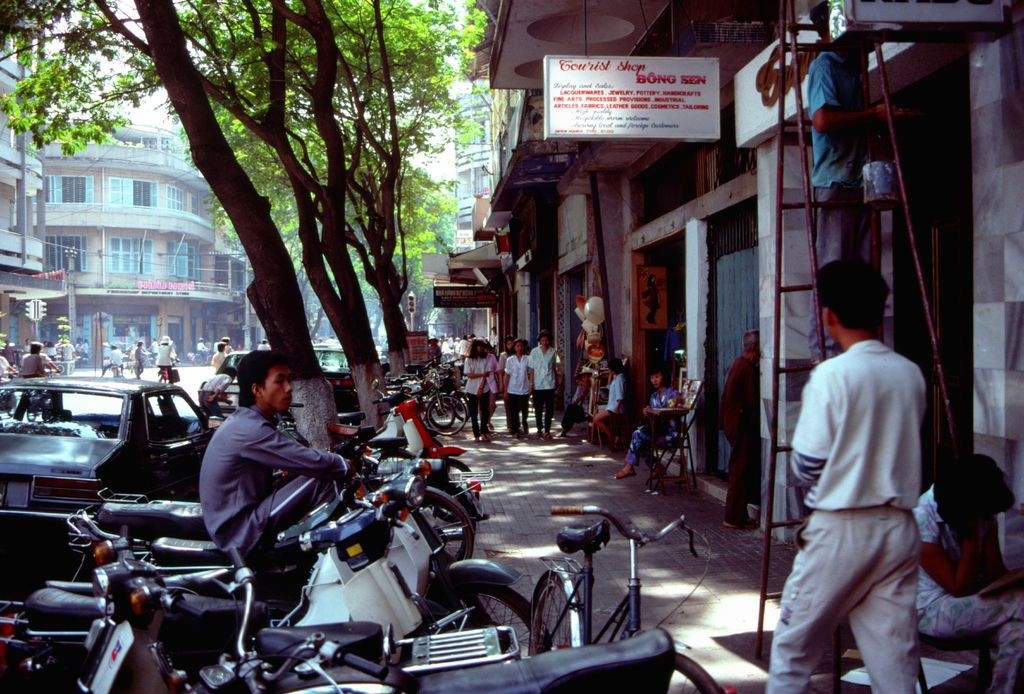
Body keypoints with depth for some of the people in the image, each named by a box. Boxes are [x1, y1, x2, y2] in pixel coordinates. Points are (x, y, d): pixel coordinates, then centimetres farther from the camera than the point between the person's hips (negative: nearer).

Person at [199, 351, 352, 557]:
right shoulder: (251, 429, -22)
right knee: (321, 481, -17)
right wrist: (346, 466, -5)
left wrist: (338, 461, 0)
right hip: (242, 532, -10)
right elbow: (314, 462, -23)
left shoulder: (244, 421, 9)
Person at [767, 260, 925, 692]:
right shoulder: (911, 374, 4)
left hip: (841, 528, -5)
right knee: (897, 649, 9)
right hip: (899, 526, 6)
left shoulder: (832, 375, -14)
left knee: (794, 642, 10)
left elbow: (806, 468, -11)